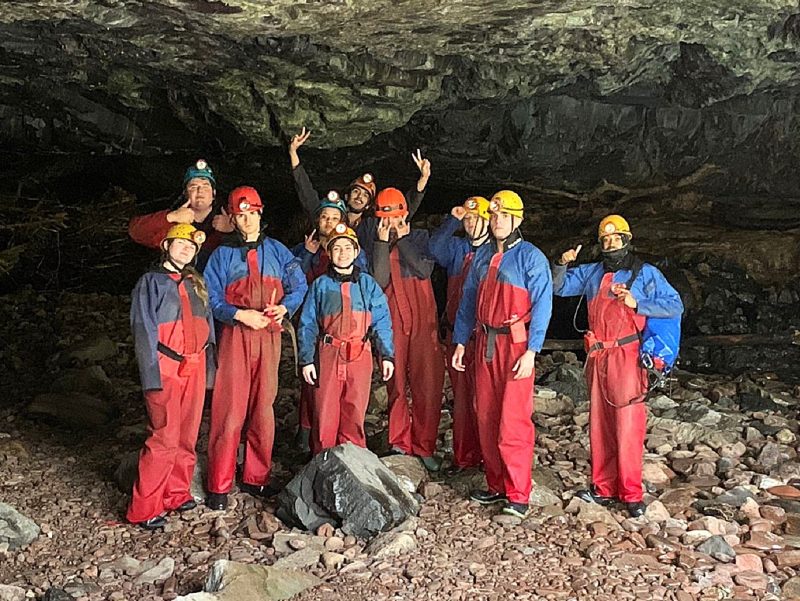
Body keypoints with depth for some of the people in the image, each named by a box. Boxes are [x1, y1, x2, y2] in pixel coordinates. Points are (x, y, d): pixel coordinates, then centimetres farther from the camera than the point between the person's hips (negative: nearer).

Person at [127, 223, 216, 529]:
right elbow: (144, 332, -7)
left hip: (194, 368, 6)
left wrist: (209, 368, 10)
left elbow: (207, 326, 18)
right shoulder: (151, 282, 0)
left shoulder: (196, 284, 16)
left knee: (187, 437, 8)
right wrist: (152, 377, -14)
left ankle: (177, 493, 21)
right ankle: (144, 509, -2)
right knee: (164, 439, -9)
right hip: (166, 368, -6)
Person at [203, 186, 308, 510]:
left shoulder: (278, 251, 13)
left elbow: (299, 286, 9)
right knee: (229, 409, -6)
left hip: (269, 336, 2)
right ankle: (219, 485, 1)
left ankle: (256, 477, 17)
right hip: (235, 336, -2)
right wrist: (240, 314, -15)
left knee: (263, 407, 6)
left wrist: (284, 307, -10)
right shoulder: (222, 254, 7)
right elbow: (211, 297, 0)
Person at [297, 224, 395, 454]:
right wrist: (306, 359, -2)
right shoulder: (320, 285, 9)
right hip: (328, 355, 0)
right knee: (325, 414, 1)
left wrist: (387, 355, -5)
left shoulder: (368, 284, 9)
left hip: (359, 356, 0)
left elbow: (382, 322, 5)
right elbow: (307, 325, 7)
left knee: (354, 414, 2)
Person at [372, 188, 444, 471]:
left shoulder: (420, 237, 7)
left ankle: (424, 445, 9)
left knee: (427, 384, -2)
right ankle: (400, 443, 17)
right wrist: (383, 242, -11)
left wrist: (403, 239, -8)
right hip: (391, 321, 0)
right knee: (395, 384, 4)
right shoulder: (375, 243, 6)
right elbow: (379, 281, -9)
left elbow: (425, 270, -11)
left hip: (423, 320, 0)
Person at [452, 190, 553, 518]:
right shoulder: (482, 255, 13)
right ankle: (496, 485, 20)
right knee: (486, 417, 9)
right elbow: (468, 300, 18)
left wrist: (531, 352, -17)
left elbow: (542, 306, -10)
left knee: (513, 420, -8)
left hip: (515, 345, -6)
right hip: (485, 343, 6)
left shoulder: (531, 257, -5)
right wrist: (460, 342, 13)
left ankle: (518, 494, -1)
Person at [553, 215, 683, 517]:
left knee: (627, 426, -6)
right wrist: (563, 264, 1)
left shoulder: (646, 273, 1)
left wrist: (637, 304, -18)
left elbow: (675, 306, -6)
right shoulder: (592, 273, 14)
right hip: (597, 358, 5)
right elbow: (559, 286, 21)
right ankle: (603, 488, 17)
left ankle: (631, 493, 0)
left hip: (626, 357, -5)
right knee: (599, 425, 9)